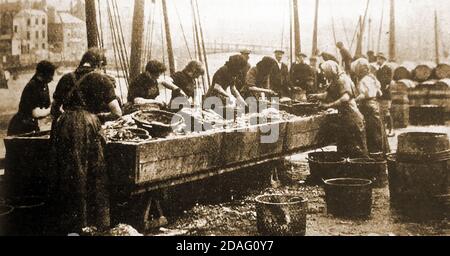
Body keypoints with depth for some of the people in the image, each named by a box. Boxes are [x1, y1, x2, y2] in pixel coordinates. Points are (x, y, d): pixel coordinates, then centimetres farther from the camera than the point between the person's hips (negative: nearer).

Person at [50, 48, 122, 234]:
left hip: (62, 126, 5)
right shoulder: (101, 79, 6)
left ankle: (68, 225, 20)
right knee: (91, 177, 5)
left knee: (67, 177, 12)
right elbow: (117, 113, 6)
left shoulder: (68, 78, 18)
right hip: (86, 129, -4)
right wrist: (99, 116, 22)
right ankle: (95, 223, 10)